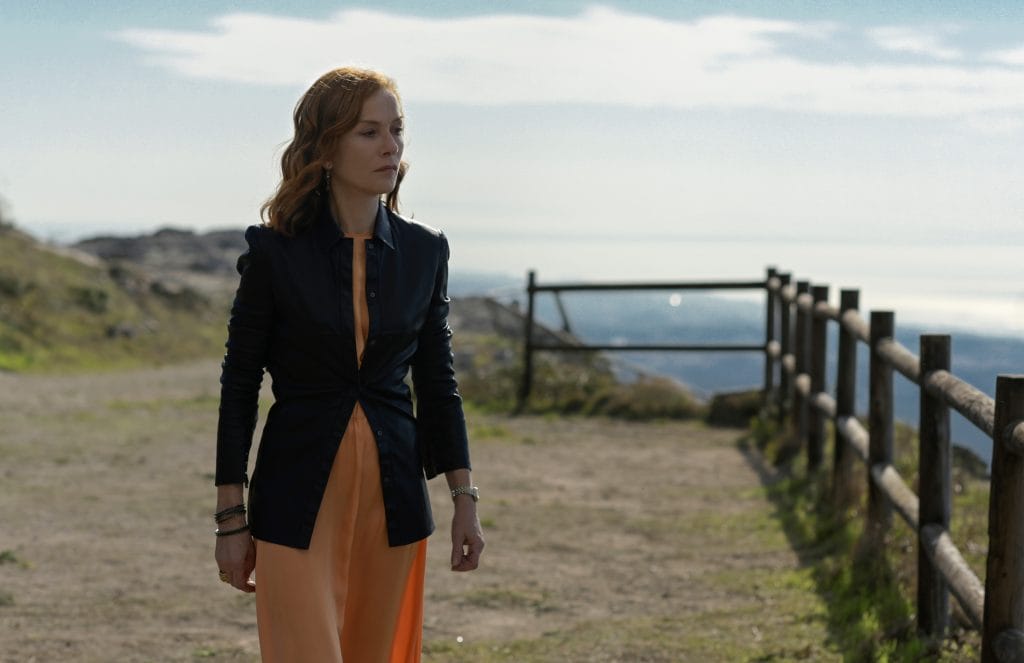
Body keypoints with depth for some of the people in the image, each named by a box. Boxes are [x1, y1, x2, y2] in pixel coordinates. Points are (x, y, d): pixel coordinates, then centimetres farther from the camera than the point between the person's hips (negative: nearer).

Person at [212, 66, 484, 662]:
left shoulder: (425, 251, 4)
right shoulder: (274, 250, -6)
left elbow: (438, 381, 10)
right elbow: (239, 385, -2)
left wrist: (465, 500, 5)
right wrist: (231, 518, -4)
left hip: (393, 494, 4)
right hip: (298, 495, -3)